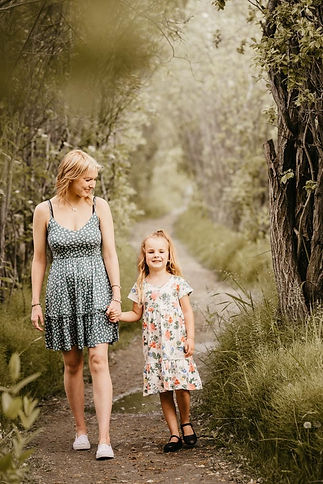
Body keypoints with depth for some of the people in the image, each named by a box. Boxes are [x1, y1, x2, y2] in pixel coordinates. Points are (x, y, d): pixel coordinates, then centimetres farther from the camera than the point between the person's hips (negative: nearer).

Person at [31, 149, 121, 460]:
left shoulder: (99, 206, 2)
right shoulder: (44, 211, 0)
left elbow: (109, 252, 2)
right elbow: (39, 259, 5)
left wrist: (116, 297, -5)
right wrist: (35, 304, 2)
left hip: (95, 291, 0)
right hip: (62, 293, 1)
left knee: (98, 362, -9)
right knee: (72, 364, 8)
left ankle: (104, 439, -11)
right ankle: (80, 431, 24)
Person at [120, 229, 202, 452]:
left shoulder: (177, 282, 2)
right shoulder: (141, 286, 8)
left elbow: (188, 311, 3)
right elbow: (137, 314, 14)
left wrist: (190, 338, -4)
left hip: (177, 342, -2)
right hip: (154, 345, 2)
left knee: (181, 386, -9)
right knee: (164, 391, 4)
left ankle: (186, 423, 18)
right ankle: (174, 434, 11)